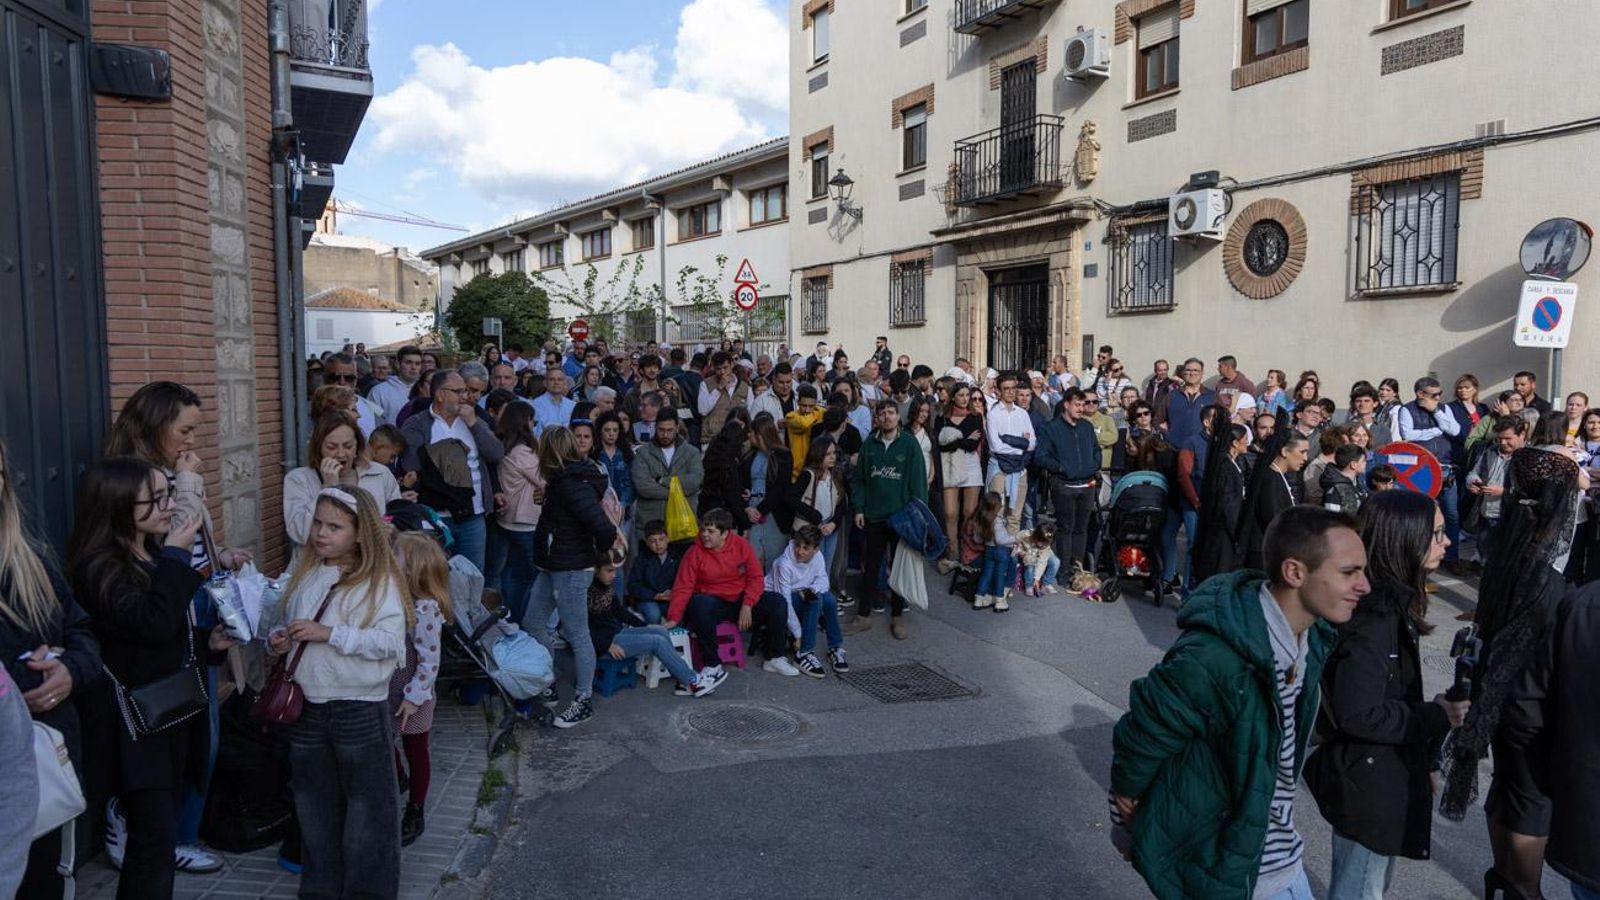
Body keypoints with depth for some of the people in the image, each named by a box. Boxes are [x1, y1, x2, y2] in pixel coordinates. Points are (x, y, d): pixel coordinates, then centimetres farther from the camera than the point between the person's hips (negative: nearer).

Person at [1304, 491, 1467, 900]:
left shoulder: (1393, 600, 3)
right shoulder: (1375, 614, -27)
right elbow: (1359, 714, -29)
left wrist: (1422, 760, 15)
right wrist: (1436, 716, -16)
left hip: (1385, 773, 10)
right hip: (1368, 783, -9)